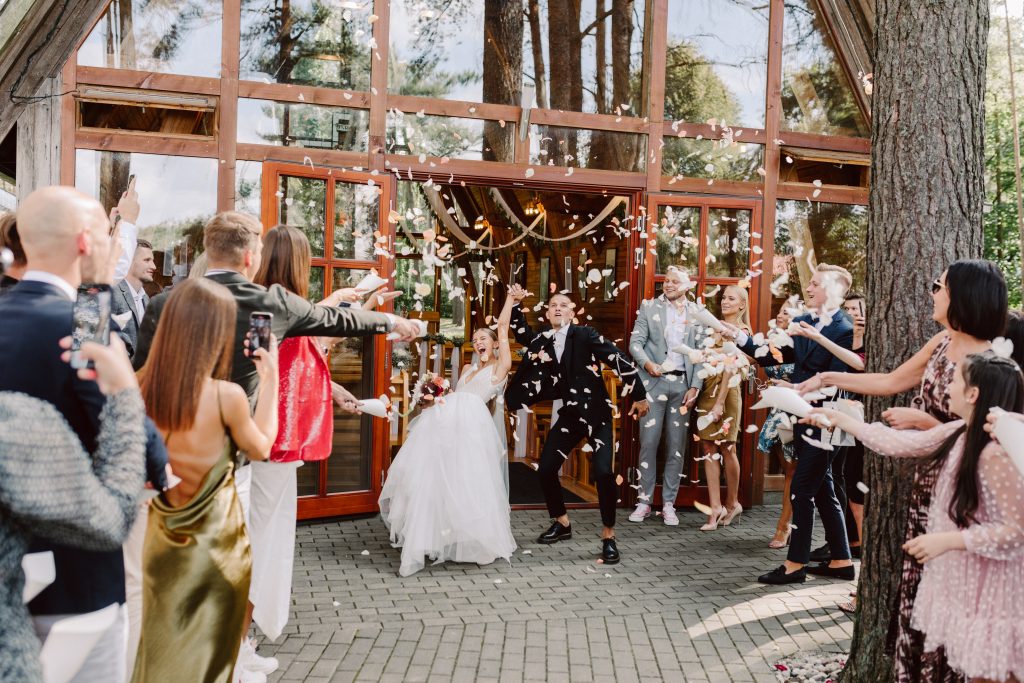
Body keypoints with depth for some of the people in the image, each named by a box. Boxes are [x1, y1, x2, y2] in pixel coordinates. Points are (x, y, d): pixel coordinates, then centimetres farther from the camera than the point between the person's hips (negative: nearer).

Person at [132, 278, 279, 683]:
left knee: (161, 646, 25)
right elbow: (260, 448, -5)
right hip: (216, 541, -4)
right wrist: (270, 378, -2)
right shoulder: (226, 395, -25)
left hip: (162, 537, 4)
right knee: (209, 650, 18)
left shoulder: (141, 389, -13)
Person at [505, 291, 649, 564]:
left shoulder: (585, 334, -9)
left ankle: (608, 536, 2)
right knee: (546, 469, 2)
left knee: (603, 472, -16)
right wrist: (515, 304, -1)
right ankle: (562, 523, 27)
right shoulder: (542, 340, 3)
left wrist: (639, 395, -12)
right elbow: (522, 334, 19)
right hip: (566, 414, 5)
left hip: (595, 411, -5)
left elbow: (619, 359, -12)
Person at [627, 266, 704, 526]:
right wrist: (647, 363, -19)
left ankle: (668, 504, 12)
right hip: (655, 381, -1)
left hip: (683, 384, 1)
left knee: (677, 447, 4)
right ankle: (644, 501, 9)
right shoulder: (649, 307, 6)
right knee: (648, 443, -1)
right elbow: (635, 342, 0)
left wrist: (695, 387, -3)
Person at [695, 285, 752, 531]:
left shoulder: (740, 331, -3)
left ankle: (731, 503, 20)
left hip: (726, 392, -5)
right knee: (709, 449, 1)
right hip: (707, 390, 6)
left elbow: (730, 367, -10)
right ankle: (716, 507, 4)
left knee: (726, 449, 4)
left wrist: (720, 402, -15)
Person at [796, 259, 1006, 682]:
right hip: (926, 482, 7)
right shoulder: (943, 343, 5)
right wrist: (828, 379, 12)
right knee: (916, 586, 15)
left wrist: (922, 420, -21)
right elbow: (890, 382, 13)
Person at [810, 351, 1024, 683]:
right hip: (962, 580, 9)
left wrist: (946, 540, -24)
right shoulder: (959, 433, 0)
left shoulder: (997, 454, -26)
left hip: (988, 590, -9)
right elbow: (899, 443, 8)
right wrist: (839, 418, 12)